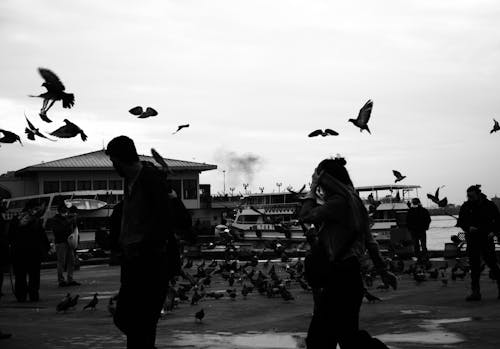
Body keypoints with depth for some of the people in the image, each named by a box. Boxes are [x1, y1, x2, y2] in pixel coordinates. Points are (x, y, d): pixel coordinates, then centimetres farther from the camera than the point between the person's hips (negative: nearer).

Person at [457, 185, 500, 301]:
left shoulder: (489, 205, -4)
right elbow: (460, 222, 6)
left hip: (486, 238, -2)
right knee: (474, 265, 1)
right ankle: (476, 292, 4)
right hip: (472, 238, 2)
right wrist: (468, 228, -14)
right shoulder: (465, 207, 0)